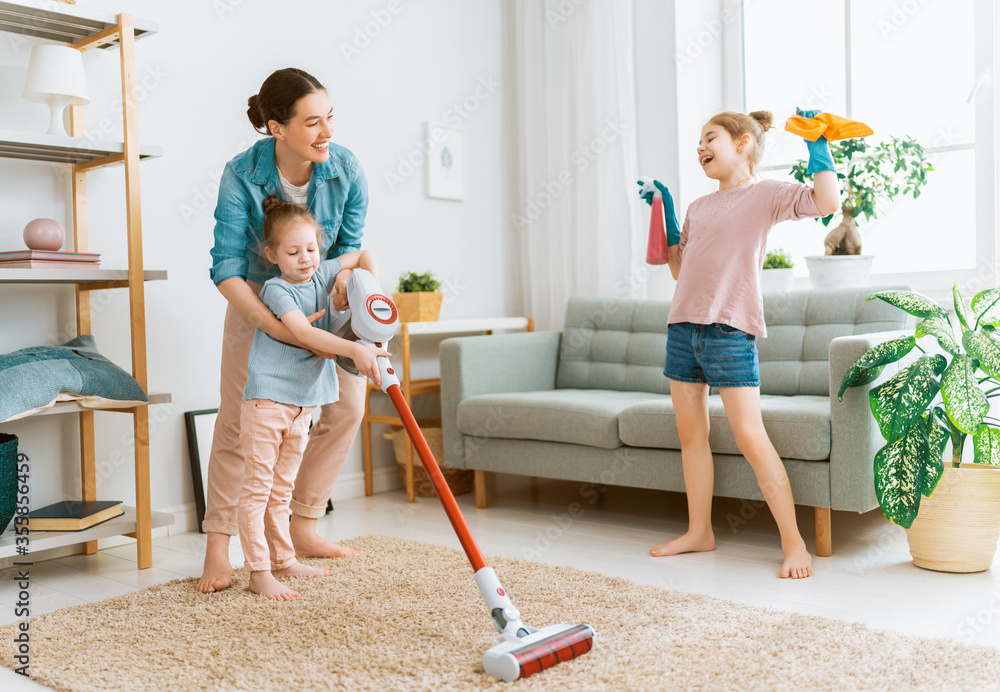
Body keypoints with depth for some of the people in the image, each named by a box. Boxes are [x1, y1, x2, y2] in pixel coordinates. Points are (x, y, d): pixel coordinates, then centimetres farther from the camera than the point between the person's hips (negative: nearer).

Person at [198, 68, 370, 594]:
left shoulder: (347, 171, -22)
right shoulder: (241, 175, -27)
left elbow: (349, 253, -13)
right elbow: (226, 268, -29)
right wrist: (276, 327, -40)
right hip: (257, 297, -3)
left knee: (347, 405, -4)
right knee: (239, 419, -6)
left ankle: (302, 527, 11)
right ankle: (218, 547, 5)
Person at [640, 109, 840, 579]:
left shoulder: (765, 194, 0)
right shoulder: (698, 208, 19)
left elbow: (827, 202, -15)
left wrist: (816, 142, -6)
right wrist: (666, 214, 20)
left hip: (730, 331, -7)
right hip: (682, 327, 7)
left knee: (750, 438, -10)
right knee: (691, 434, 11)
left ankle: (794, 542, -1)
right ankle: (699, 532, 22)